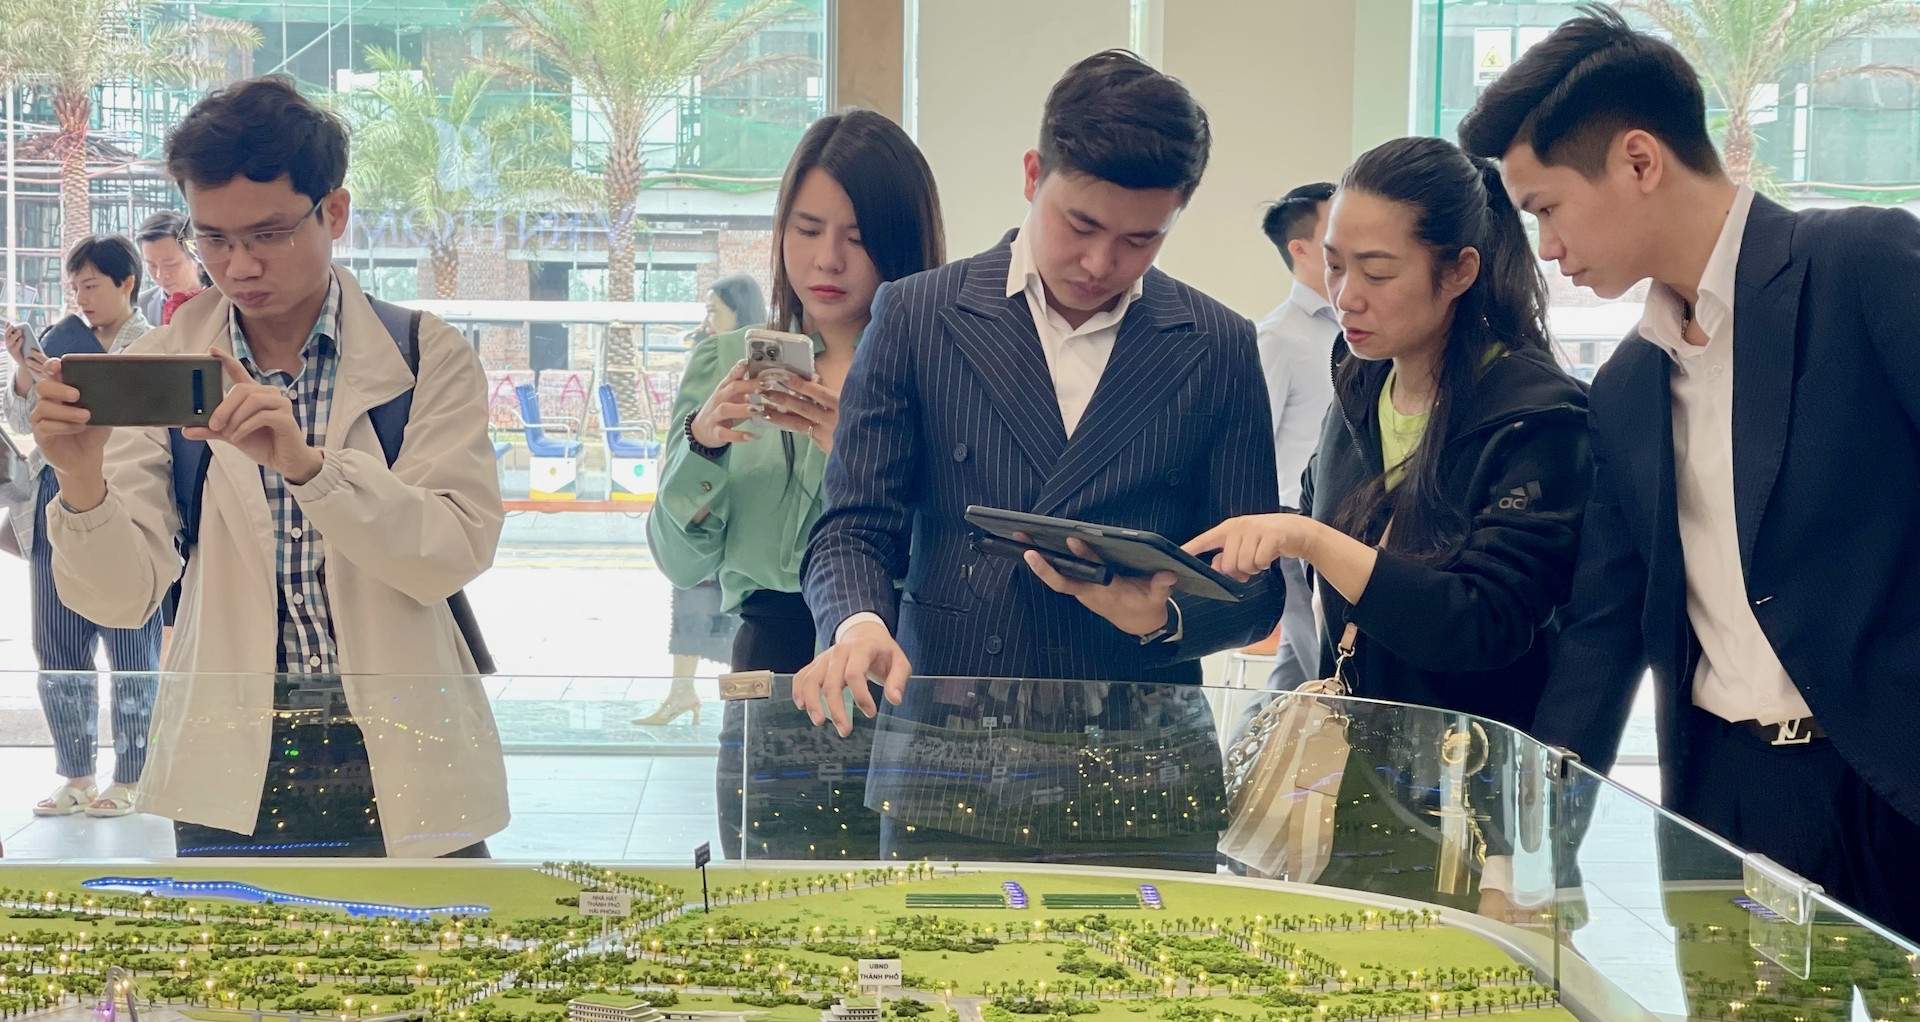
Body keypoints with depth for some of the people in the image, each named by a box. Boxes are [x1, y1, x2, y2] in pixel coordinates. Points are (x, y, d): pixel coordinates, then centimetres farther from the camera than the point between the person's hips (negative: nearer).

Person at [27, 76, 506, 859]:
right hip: (228, 780, 1)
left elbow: (454, 555, -14)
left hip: (403, 769, -1)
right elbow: (121, 599, -5)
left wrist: (304, 463, -28)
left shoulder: (426, 358, -2)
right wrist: (81, 480, -25)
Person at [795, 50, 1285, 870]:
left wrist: (1163, 617, -14)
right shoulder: (916, 316, 3)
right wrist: (858, 622, -19)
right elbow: (855, 531, 2)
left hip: (1142, 776, 1)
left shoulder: (1219, 349, 6)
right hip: (946, 763, -1)